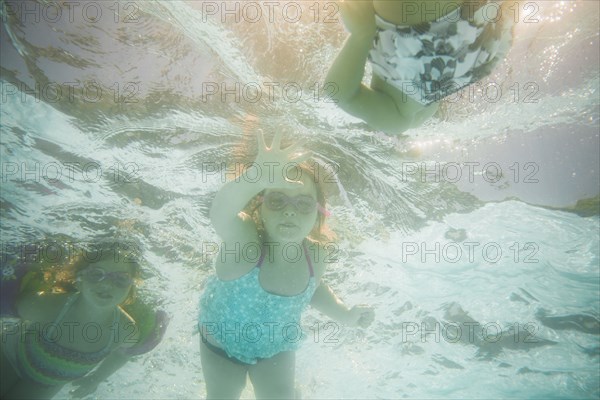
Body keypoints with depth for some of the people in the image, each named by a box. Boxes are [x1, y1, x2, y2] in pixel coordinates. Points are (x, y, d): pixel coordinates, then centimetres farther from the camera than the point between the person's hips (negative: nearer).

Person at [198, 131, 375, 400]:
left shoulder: (314, 255, -23)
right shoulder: (245, 239, -38)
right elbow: (220, 214, -63)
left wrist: (343, 314, -15)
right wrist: (255, 179, -82)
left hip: (276, 347, 2)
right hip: (223, 340, -2)